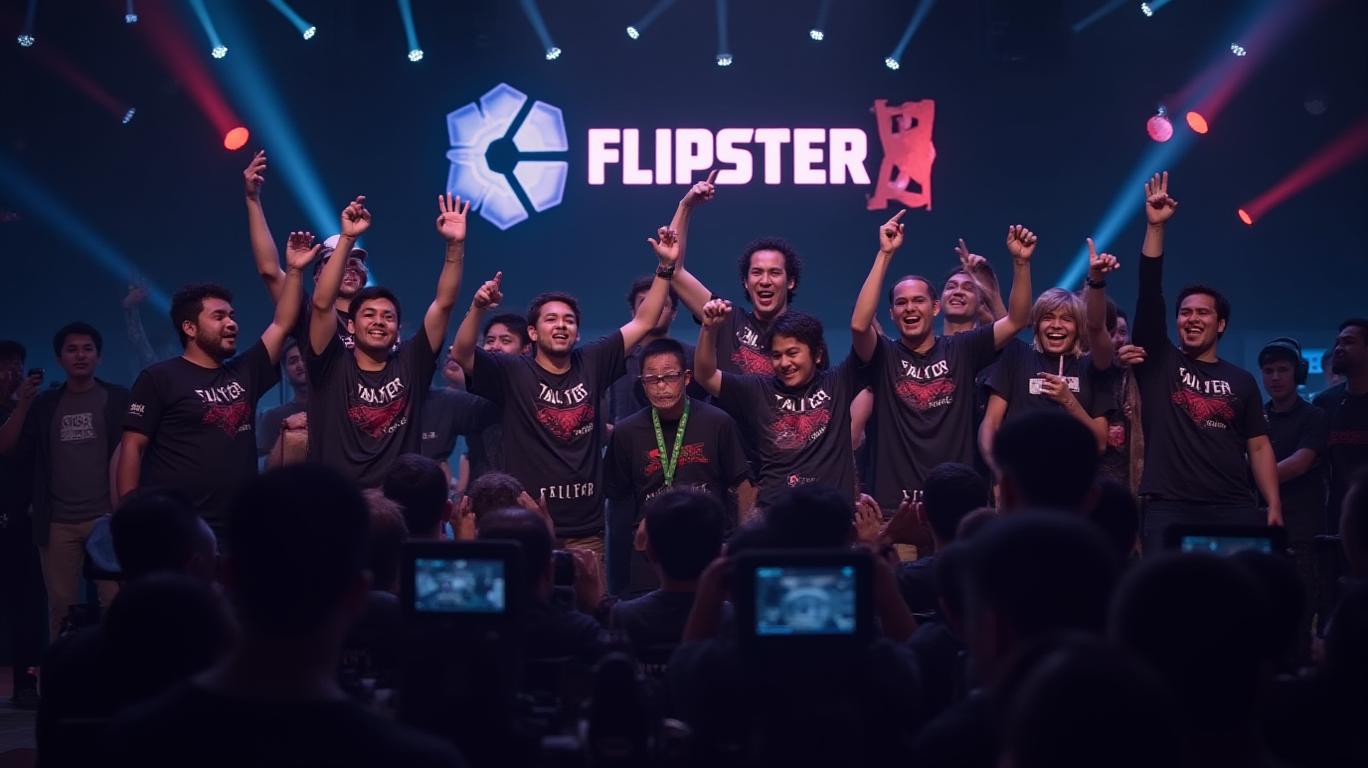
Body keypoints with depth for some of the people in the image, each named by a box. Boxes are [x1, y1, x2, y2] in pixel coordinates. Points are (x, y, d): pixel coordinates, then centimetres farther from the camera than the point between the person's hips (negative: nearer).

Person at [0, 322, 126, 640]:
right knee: (61, 605, 3)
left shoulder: (118, 399, 4)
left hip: (106, 517, -3)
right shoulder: (44, 404, 12)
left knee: (115, 601, -9)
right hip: (58, 523, 3)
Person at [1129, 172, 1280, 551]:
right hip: (1169, 509, -2)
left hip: (1235, 510, 2)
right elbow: (1149, 293, 0)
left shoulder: (1241, 381, 15)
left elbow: (1259, 446, 12)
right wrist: (1155, 227, -8)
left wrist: (1274, 505, -1)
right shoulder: (1159, 362, 10)